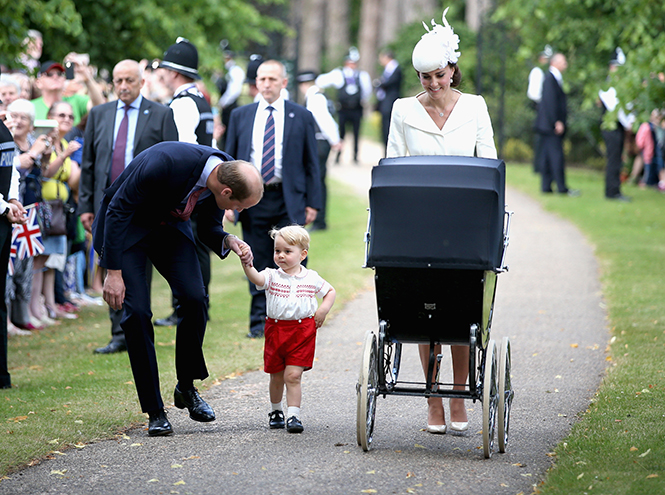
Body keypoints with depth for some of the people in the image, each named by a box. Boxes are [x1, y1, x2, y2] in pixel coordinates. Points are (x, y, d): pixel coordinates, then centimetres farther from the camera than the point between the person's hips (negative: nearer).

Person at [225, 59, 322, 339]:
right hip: (252, 198, 2)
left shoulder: (301, 117, 6)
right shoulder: (241, 116, 11)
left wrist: (312, 202, -1)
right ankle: (260, 321, 11)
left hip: (289, 201, -2)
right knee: (258, 265, 4)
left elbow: (311, 163, 6)